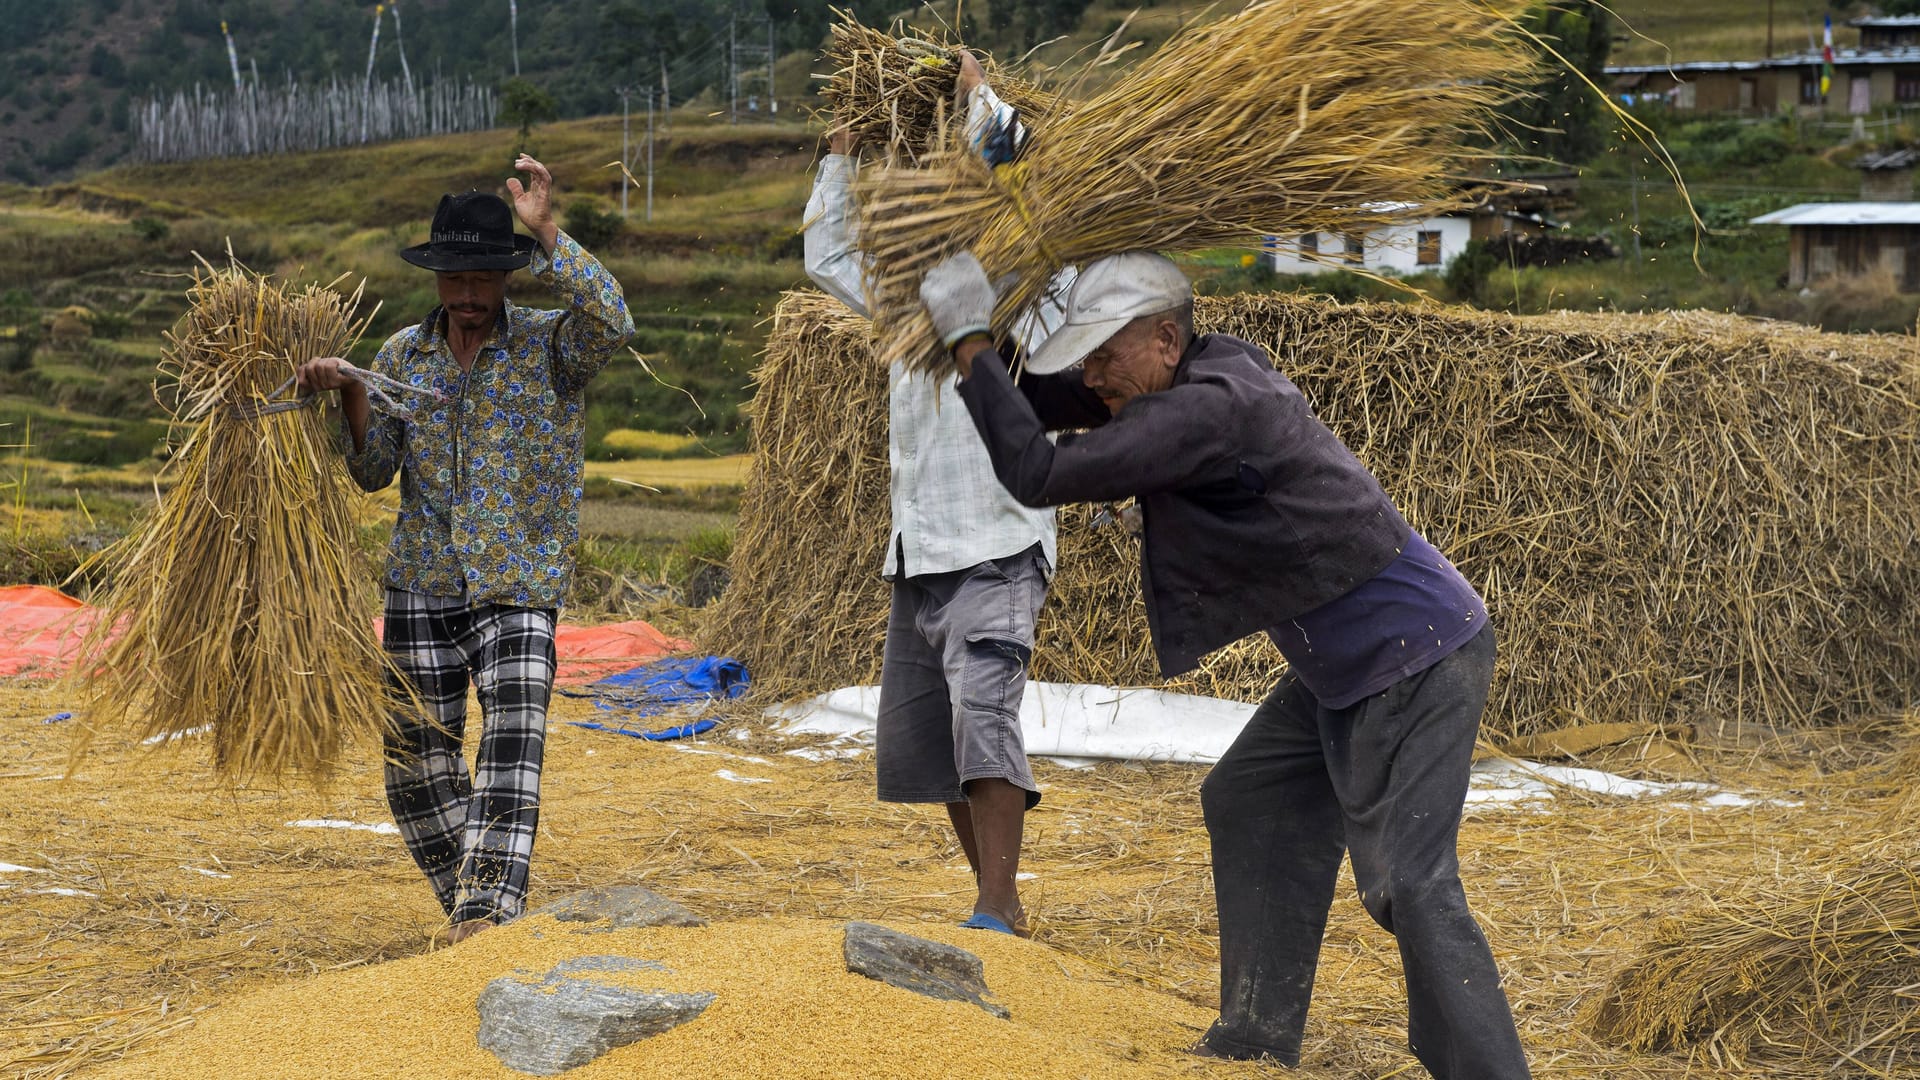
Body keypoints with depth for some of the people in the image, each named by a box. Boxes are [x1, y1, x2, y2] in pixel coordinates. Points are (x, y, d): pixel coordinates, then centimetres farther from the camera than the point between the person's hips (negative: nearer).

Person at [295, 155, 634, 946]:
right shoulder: (404, 355, 8)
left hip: (518, 589, -4)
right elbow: (373, 471, 6)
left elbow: (611, 320, -26)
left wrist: (545, 234, -30)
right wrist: (350, 397, -11)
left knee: (511, 750, -19)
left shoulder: (551, 345, -3)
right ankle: (468, 908, 25)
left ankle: (487, 913, -26)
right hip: (421, 588, 4)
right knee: (418, 763, 7)